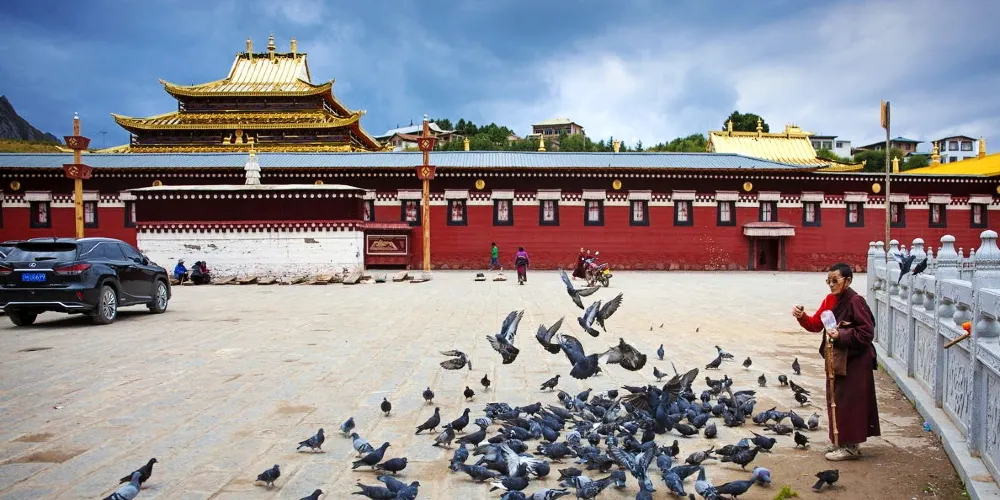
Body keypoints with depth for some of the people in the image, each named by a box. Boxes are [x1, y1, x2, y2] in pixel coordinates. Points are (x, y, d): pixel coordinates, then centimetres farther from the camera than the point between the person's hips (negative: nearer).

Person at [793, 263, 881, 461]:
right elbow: (816, 324, 8)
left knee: (849, 402, -2)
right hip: (836, 359, 9)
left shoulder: (856, 302, -17)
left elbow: (867, 332, -19)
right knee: (835, 400, 15)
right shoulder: (830, 300, 7)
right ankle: (841, 442, 27)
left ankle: (851, 446, 9)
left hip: (854, 361, -8)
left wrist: (841, 335, -26)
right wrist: (802, 317, -9)